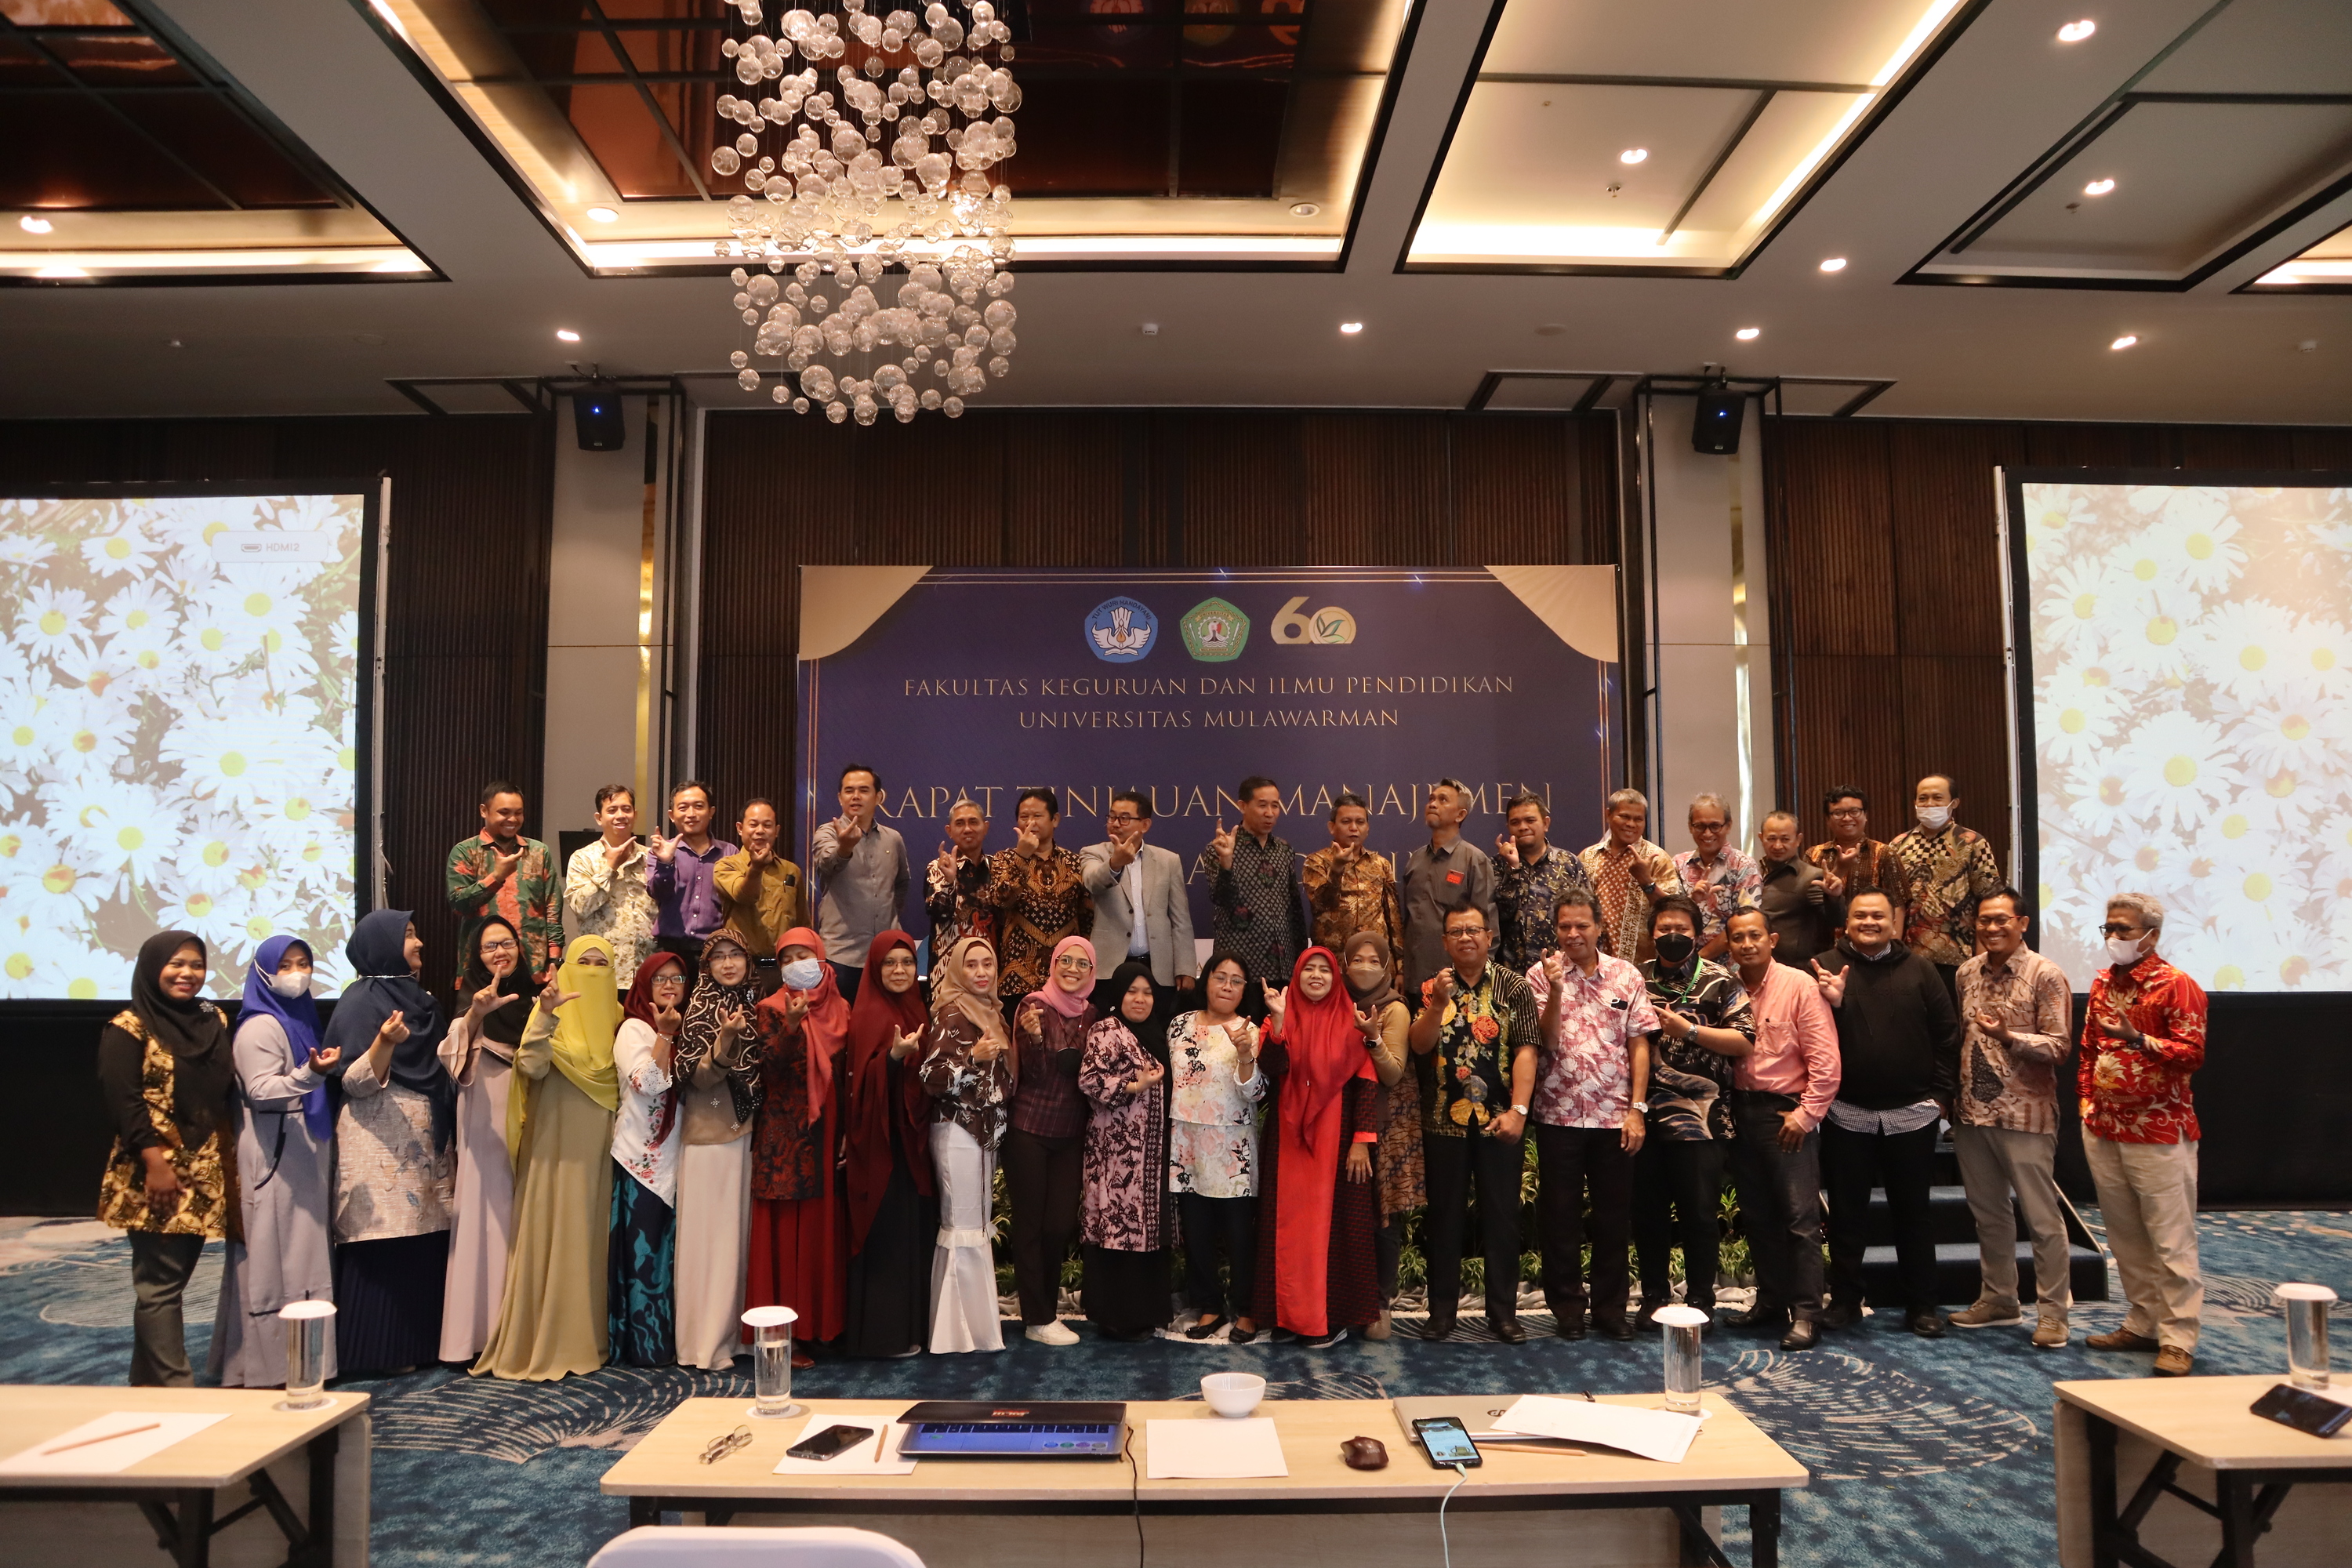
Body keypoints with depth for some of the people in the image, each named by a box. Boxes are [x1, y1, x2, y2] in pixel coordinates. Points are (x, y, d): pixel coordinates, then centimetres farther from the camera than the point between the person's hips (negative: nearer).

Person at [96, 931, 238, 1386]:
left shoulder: (211, 1021, 12)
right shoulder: (129, 1029, -7)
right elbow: (123, 1102, -14)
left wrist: (232, 1158, 11)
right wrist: (155, 1162, -20)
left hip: (206, 1173, 7)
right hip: (157, 1176, -6)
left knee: (172, 1276, 12)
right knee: (161, 1281, -3)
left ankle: (149, 1379, 22)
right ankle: (173, 1387, 2)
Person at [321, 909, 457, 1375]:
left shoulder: (418, 999, 15)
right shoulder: (360, 1001, -7)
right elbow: (356, 1081, -15)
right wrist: (385, 1042, -31)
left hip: (424, 1142, 7)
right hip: (380, 1143, -7)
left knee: (424, 1241, 5)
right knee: (383, 1247, -6)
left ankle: (418, 1341, 13)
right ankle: (377, 1351, 3)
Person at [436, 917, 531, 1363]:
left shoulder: (531, 1001, 11)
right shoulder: (472, 1003, -3)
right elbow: (453, 1057, -23)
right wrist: (474, 1015, -40)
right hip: (487, 1131, -5)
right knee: (488, 1220, -5)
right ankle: (483, 1332, 2)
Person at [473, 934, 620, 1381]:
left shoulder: (616, 1018, 9)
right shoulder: (551, 1011, -4)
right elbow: (531, 1067, -21)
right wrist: (545, 1016, -31)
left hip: (599, 1148, 4)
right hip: (557, 1145, -4)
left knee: (593, 1239, 9)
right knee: (550, 1236, -3)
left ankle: (587, 1335, 19)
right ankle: (544, 1343, 5)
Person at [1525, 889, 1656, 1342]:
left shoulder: (1627, 976, 2)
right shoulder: (1541, 975, -2)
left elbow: (1639, 1045, 2)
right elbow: (1546, 1042, -9)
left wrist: (1637, 1108, -4)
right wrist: (1555, 990, -22)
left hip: (1614, 1115, 1)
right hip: (1559, 1115, -1)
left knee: (1614, 1215, 9)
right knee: (1560, 1216, 7)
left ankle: (1610, 1304, 23)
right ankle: (1567, 1305, 21)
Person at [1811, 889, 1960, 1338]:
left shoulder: (1918, 968, 4)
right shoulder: (1827, 968, 1)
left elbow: (1947, 1032, 4)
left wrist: (1941, 1091, -1)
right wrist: (1831, 1003, -22)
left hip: (1912, 1114, 1)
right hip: (1846, 1115, -1)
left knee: (1913, 1212, 10)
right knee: (1846, 1212, 8)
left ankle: (1921, 1304, 22)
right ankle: (1844, 1300, 19)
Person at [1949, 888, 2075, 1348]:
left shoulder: (2045, 975, -8)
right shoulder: (1967, 972, 9)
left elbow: (2059, 1047, -11)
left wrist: (2009, 1037, -25)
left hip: (2024, 1115, -6)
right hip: (1972, 1112, 6)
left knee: (2043, 1218, 1)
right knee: (1988, 1213, 15)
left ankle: (2052, 1312, 12)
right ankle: (1998, 1299, 28)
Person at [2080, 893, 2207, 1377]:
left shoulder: (2177, 986, -7)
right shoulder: (2102, 984, 12)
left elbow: (2192, 1054, -14)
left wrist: (2140, 1041, -29)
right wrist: (2087, 1106, 13)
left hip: (2159, 1133, -6)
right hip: (2104, 1131, 6)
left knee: (2171, 1240, -2)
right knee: (2125, 1237, 11)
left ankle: (2178, 1339, 3)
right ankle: (2143, 1324, 21)